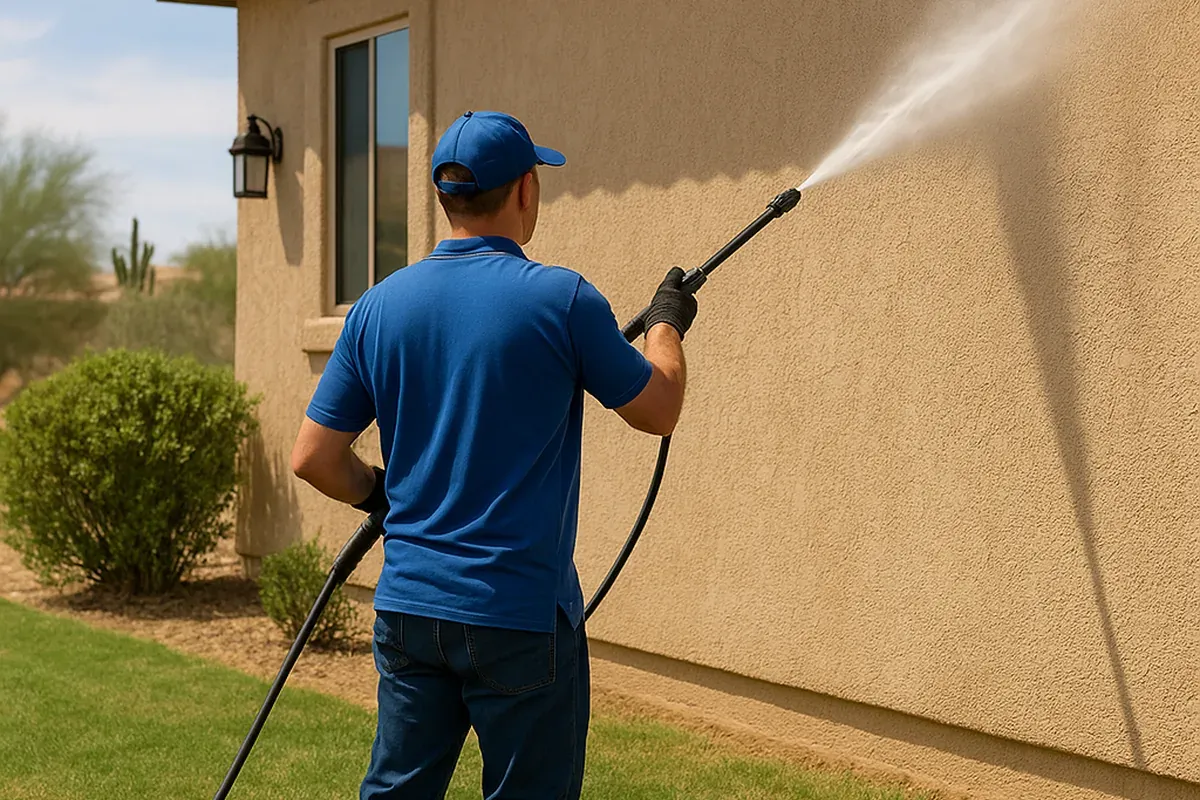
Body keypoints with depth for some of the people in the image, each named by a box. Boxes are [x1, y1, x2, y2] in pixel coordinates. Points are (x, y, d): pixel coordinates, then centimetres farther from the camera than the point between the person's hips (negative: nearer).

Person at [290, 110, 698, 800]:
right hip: (520, 614, -4)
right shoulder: (561, 300, -11)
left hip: (407, 607, 5)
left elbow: (314, 457, 4)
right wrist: (667, 323, 20)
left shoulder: (380, 306, 2)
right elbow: (660, 410, 1)